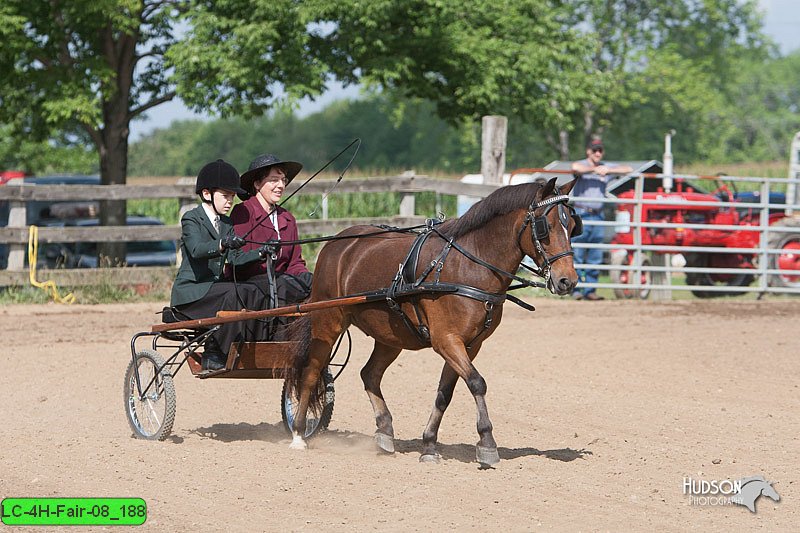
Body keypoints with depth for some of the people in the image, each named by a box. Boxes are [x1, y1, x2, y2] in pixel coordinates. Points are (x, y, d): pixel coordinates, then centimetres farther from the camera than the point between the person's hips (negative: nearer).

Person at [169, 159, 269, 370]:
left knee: (251, 292, -20)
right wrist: (223, 244, -45)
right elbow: (196, 249, -26)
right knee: (231, 292, -31)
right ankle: (213, 354, -26)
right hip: (190, 292, -6)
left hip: (215, 287, 6)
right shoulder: (191, 219, -5)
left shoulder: (227, 224, 18)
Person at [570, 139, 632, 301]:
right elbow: (575, 167, -26)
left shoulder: (607, 167, 14)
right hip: (580, 215, -5)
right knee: (577, 254, -6)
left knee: (595, 257, 4)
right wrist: (594, 169, -15)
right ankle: (576, 289, -2)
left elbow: (628, 169, 9)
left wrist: (608, 171, -4)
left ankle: (590, 290, 9)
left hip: (597, 215, 5)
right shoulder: (582, 165, -2)